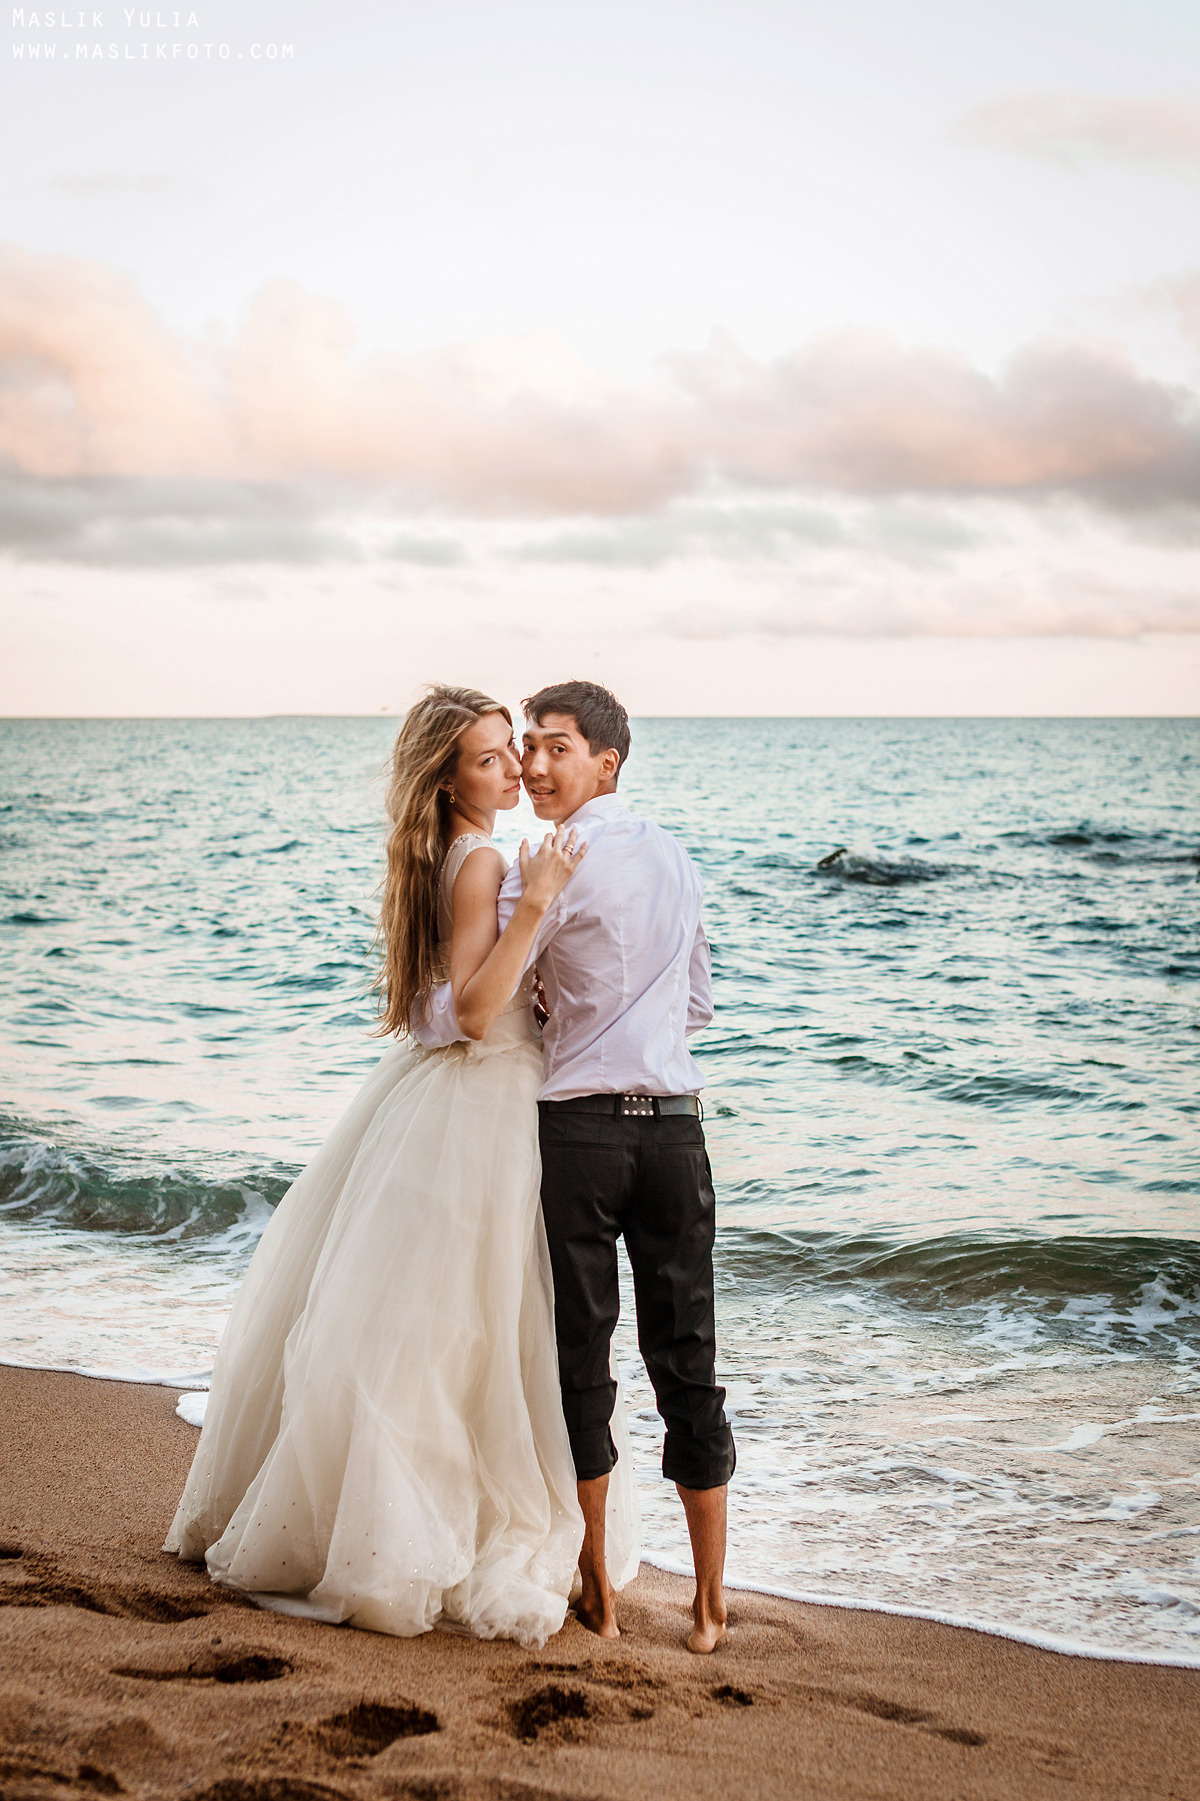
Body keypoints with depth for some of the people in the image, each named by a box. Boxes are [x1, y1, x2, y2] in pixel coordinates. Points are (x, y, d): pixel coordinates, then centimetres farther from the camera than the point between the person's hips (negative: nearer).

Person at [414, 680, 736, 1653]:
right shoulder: (674, 855, 12)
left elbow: (462, 1011, -12)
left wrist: (413, 1016, 10)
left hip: (579, 1131, -5)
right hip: (676, 1124, 5)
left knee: (580, 1361, 8)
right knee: (688, 1363, 9)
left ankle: (599, 1594, 18)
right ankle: (709, 1605, 16)